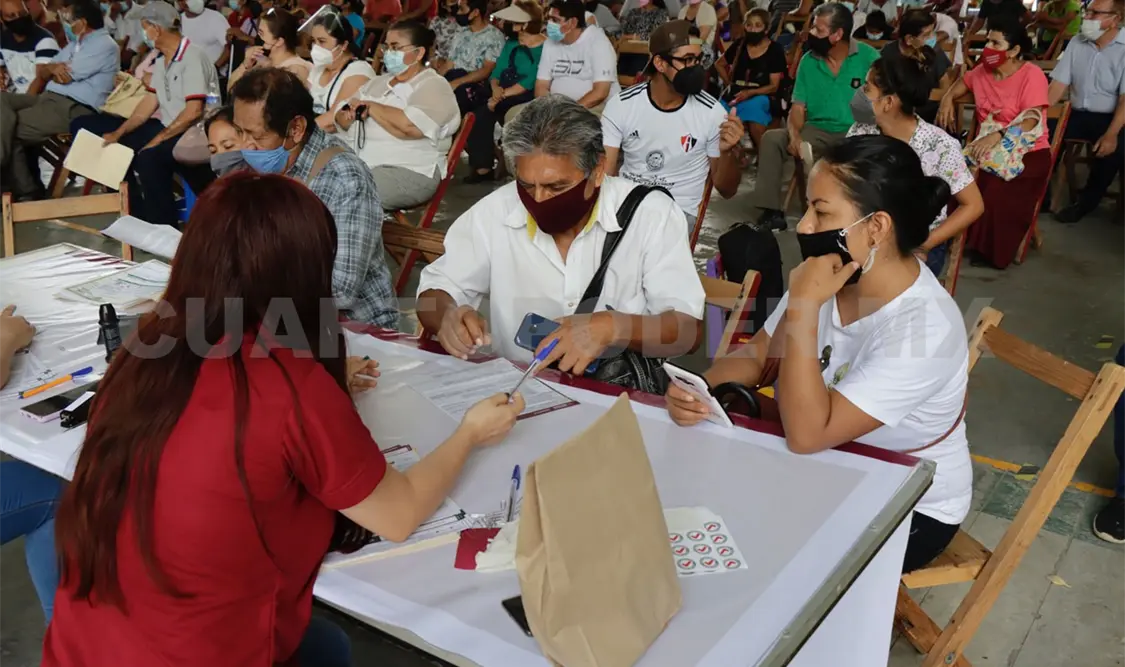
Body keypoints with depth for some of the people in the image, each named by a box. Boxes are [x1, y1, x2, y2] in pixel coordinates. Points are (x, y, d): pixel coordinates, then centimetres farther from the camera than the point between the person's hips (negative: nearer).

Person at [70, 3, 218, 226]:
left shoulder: (192, 57, -17)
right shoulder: (161, 59, 12)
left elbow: (194, 112, -24)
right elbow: (151, 102, 14)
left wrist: (157, 140, -20)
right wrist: (118, 133, 6)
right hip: (168, 128, 10)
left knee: (148, 156, -38)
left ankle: (164, 228, -23)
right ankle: (136, 214, 9)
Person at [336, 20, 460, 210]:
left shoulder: (433, 86, -5)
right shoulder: (378, 81, 20)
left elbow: (409, 126, -23)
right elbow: (342, 116, 19)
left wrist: (369, 107, -9)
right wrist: (348, 116, -6)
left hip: (408, 172, -7)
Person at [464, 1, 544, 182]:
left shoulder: (546, 47, -6)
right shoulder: (511, 43, 17)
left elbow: (532, 81, -15)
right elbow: (496, 71, 12)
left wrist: (504, 94, -18)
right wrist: (496, 89, -9)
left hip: (528, 98, -6)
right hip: (504, 94, 6)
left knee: (484, 112, -28)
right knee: (478, 114, -22)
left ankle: (483, 167, -16)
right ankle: (482, 166, -16)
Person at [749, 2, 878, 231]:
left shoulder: (868, 57, -5)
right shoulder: (809, 61, 5)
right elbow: (798, 107, 4)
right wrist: (795, 135, -17)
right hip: (816, 130, 4)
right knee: (771, 139, -18)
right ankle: (771, 209, -15)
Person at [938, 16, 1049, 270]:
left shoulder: (1032, 75, -9)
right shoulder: (982, 71, 9)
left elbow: (1030, 121, -20)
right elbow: (961, 83, 32)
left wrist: (997, 136, -37)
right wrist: (948, 99, 9)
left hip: (1028, 152, -5)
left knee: (996, 190, -34)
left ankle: (989, 249, -13)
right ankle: (964, 237, -11)